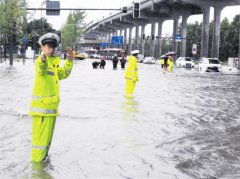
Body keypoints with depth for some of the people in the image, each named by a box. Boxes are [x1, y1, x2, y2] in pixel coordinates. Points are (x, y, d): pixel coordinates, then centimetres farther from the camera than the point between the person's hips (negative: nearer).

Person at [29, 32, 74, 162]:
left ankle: (43, 155, 34)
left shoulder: (53, 63, 16)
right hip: (42, 104, -9)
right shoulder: (40, 61, -13)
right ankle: (37, 158, 6)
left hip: (51, 104, 10)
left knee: (47, 132, 20)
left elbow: (63, 74, 24)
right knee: (41, 132, -4)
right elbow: (41, 69, -37)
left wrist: (69, 60, 11)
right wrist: (42, 60, -60)